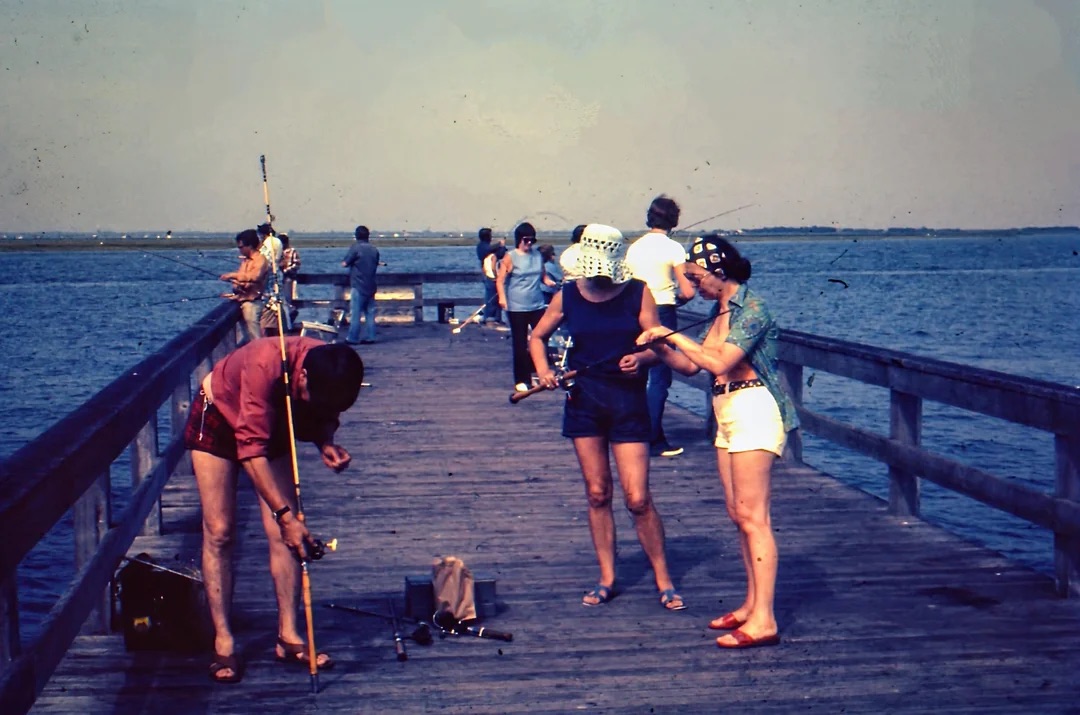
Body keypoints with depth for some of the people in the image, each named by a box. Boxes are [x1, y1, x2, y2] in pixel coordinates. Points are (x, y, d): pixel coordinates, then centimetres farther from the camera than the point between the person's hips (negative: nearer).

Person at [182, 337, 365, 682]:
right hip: (218, 418, -5)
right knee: (219, 533, -7)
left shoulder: (330, 374, -26)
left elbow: (323, 419, -4)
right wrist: (285, 514, -46)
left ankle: (288, 636, 2)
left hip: (272, 425, 5)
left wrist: (326, 443, -28)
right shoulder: (266, 365, -43)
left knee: (283, 533, -4)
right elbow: (252, 450, -42)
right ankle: (223, 643, -3)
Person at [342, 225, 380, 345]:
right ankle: (369, 337, 8)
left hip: (358, 285, -6)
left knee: (355, 313, -4)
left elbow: (345, 263, -9)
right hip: (371, 286, 6)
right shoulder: (374, 250, 8)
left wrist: (349, 262, 11)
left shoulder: (355, 248, -10)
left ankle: (352, 338, -5)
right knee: (370, 312, 9)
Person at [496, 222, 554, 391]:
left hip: (537, 305, 4)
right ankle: (521, 380, 11)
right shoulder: (510, 257, -3)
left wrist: (550, 282, -5)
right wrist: (502, 297, -23)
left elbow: (543, 276, 18)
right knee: (520, 345, 2)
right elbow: (500, 280, -7)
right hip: (517, 307, -4)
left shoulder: (537, 256, 9)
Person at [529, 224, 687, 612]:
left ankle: (664, 582, 8)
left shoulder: (638, 294, -3)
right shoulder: (567, 297, 3)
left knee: (638, 498, -6)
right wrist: (543, 368, -4)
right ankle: (606, 579, 17)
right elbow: (537, 337, 15)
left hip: (628, 399, -2)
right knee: (597, 494, 7)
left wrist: (641, 358, -25)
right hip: (584, 399, 3)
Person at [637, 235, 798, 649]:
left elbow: (720, 363, -22)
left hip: (754, 410, -9)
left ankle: (763, 620, -12)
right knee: (738, 514, 10)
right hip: (727, 414, 9)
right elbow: (691, 366, 16)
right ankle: (752, 604, 18)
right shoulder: (722, 311, 15)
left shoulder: (750, 308, -12)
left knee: (752, 515, -12)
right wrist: (659, 346, 1)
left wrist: (675, 337, -13)